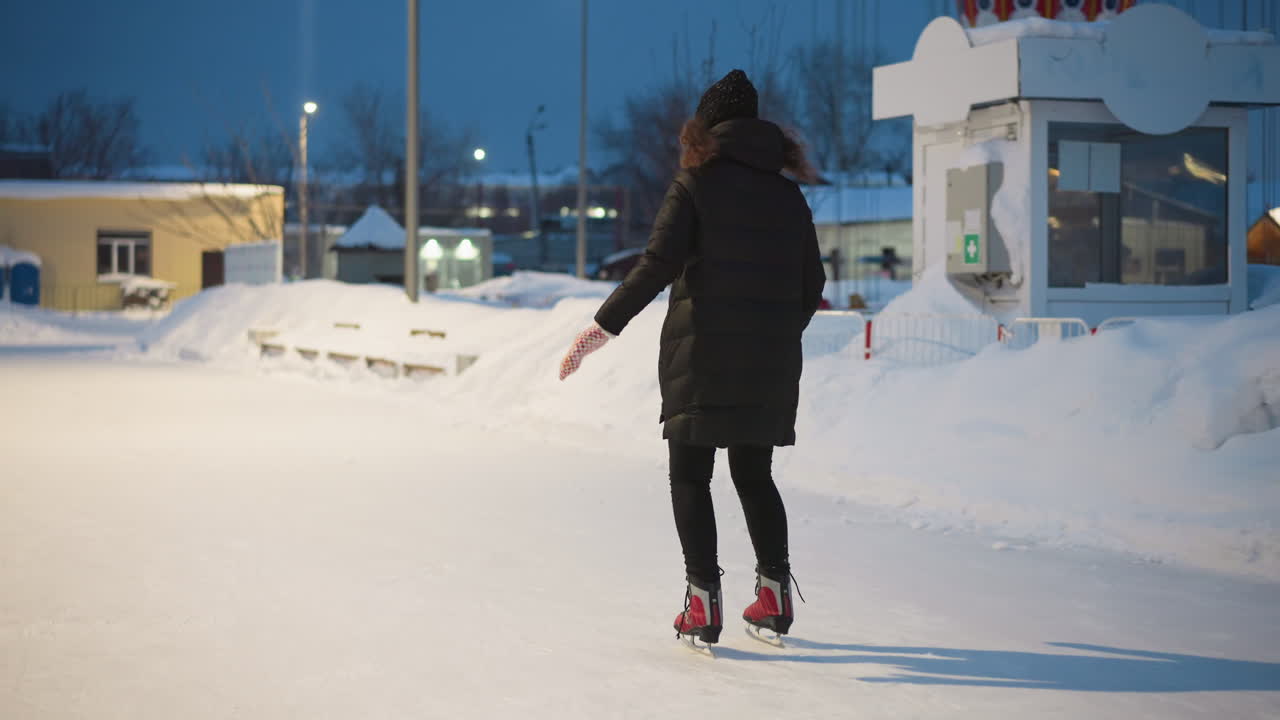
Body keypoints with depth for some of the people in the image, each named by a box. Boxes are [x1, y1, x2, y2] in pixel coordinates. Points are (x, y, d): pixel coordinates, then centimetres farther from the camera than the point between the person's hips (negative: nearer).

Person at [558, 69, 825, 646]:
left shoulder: (695, 181, -4)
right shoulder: (787, 191, 10)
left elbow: (657, 265, -14)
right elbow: (812, 284, 11)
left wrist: (604, 326, -11)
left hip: (703, 352, -4)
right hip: (770, 362, 4)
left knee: (690, 475, 4)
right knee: (754, 474, 17)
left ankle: (703, 599, -4)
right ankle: (774, 592, 12)